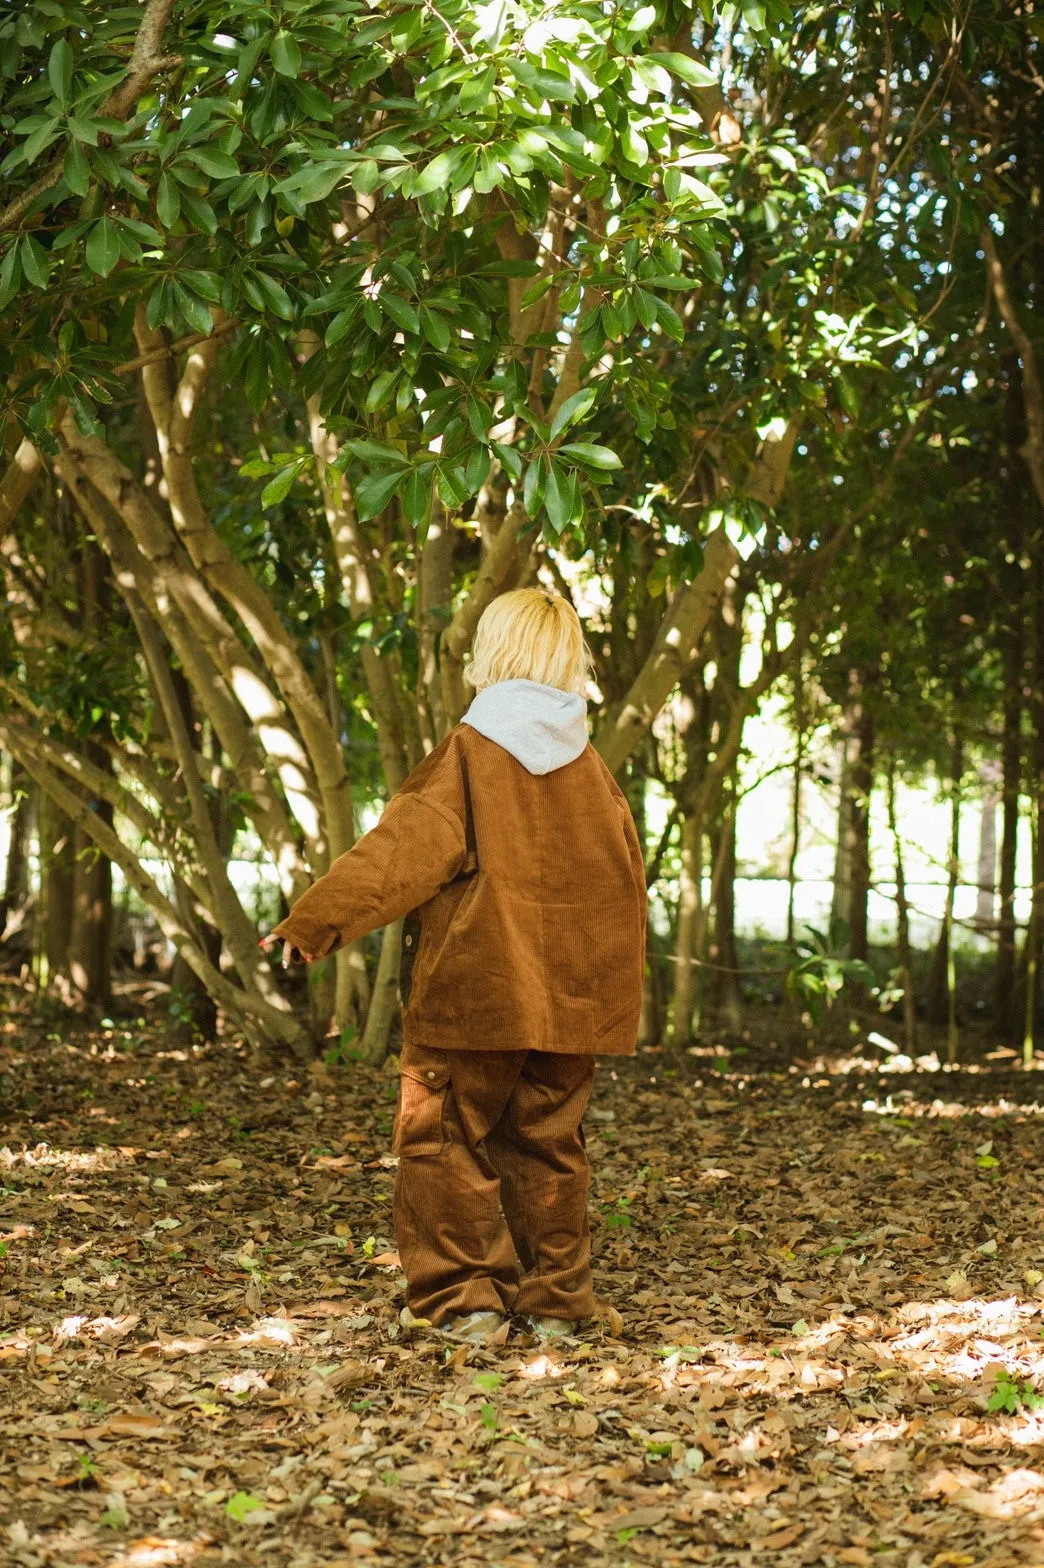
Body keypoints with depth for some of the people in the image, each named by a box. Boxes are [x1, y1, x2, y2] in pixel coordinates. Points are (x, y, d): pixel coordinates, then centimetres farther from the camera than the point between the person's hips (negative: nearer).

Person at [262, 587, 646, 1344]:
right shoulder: (592, 768, 7)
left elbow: (403, 849, -17)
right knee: (550, 1145, 13)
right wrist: (618, 983, 26)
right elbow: (627, 880, 14)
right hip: (572, 996, 5)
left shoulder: (470, 753, -8)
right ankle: (556, 1299, 16)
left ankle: (465, 1297, 1)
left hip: (474, 996, -5)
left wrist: (317, 918, -19)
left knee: (445, 1139, 4)